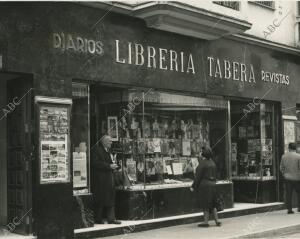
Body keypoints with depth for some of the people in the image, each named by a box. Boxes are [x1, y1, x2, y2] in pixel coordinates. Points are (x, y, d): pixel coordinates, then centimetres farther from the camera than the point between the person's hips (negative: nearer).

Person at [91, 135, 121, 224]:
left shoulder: (108, 151, 17)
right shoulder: (97, 150, -10)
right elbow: (95, 163, -19)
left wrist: (114, 166, 7)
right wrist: (109, 166, -19)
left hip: (109, 178, 8)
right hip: (100, 179, -8)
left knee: (110, 199, 5)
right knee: (100, 200, -1)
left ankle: (111, 219, 8)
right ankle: (98, 219, 9)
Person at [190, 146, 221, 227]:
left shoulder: (202, 163, -15)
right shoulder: (212, 163, 8)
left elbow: (198, 176, -15)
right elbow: (214, 175, 13)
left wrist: (193, 186, -10)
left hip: (204, 184, -7)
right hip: (212, 184, 7)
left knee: (205, 205, 0)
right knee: (212, 204, 14)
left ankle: (206, 222, 5)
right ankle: (217, 221, 13)